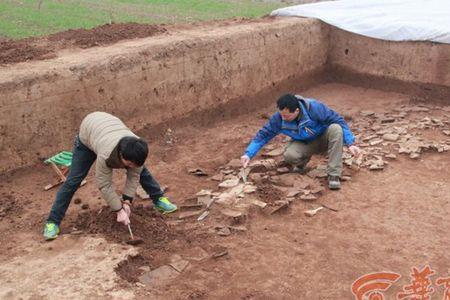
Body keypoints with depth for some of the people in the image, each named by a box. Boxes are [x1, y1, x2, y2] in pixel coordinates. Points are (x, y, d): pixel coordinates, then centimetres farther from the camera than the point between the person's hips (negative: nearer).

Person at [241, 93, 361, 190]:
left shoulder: (314, 108, -32)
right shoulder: (279, 118, -23)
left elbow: (338, 120, -24)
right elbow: (263, 135, -14)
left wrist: (350, 144, -29)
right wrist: (248, 154, -23)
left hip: (323, 138, -1)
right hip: (306, 144, 1)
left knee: (335, 128, -36)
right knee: (289, 155, -32)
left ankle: (333, 175, -28)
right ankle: (303, 160, 7)